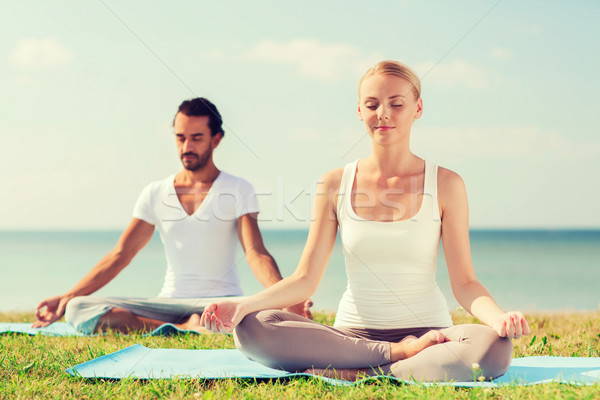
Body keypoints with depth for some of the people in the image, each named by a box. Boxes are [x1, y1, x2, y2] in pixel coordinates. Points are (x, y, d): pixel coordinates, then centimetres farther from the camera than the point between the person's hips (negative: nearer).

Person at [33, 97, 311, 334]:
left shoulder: (237, 190, 2)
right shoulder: (156, 194, 12)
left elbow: (256, 254, -11)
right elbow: (120, 255, 9)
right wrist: (67, 297, -2)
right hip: (169, 303, 4)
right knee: (78, 309, -22)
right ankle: (184, 330, -24)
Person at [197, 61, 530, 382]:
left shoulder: (444, 185, 1)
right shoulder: (336, 184, 5)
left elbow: (464, 282, -3)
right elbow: (306, 279, 2)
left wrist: (497, 316, -25)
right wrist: (245, 304, -16)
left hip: (426, 332, -1)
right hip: (352, 332, 2)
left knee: (493, 348, -35)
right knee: (251, 328, -25)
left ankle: (348, 375, -26)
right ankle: (400, 355, -19)